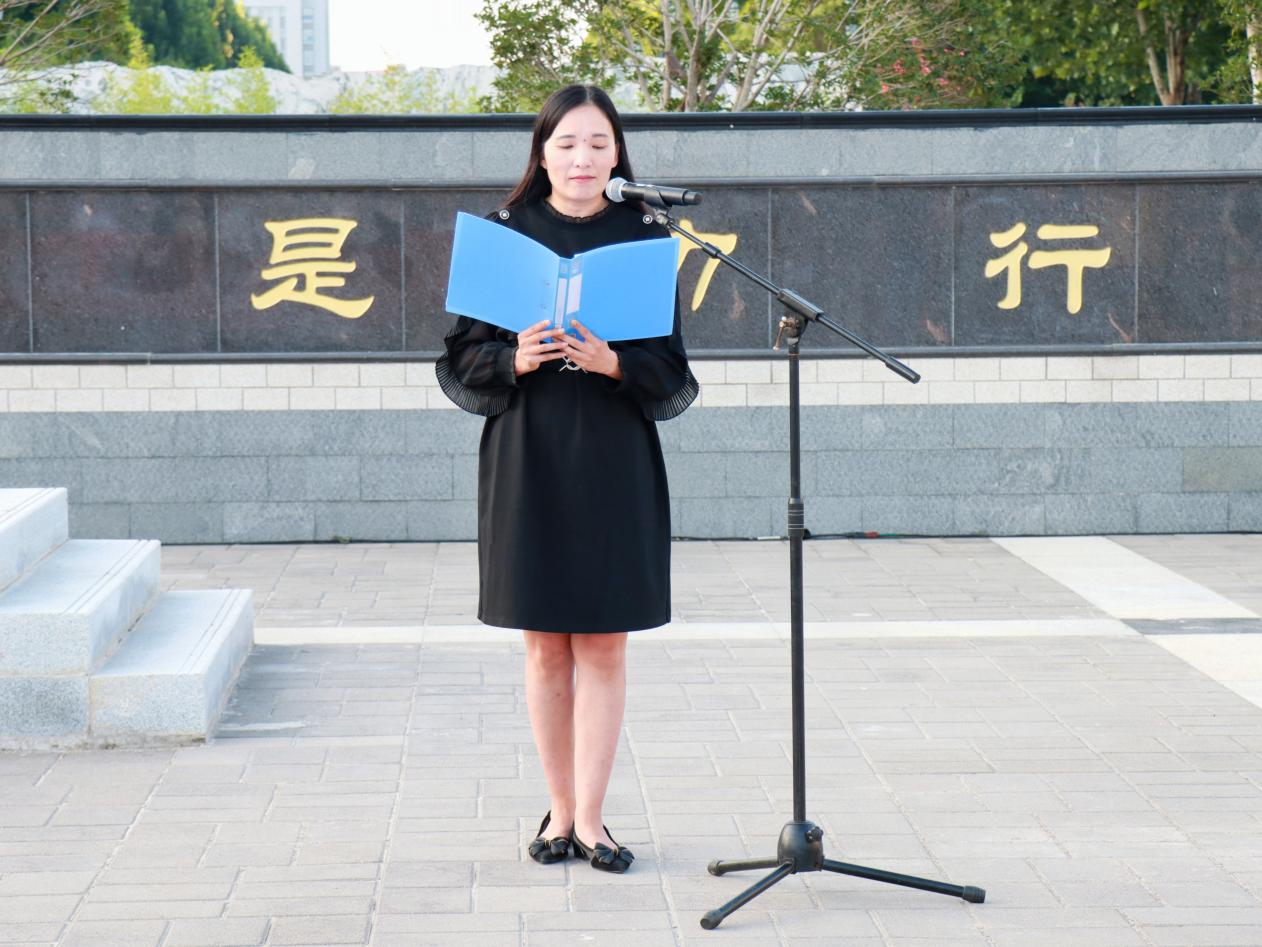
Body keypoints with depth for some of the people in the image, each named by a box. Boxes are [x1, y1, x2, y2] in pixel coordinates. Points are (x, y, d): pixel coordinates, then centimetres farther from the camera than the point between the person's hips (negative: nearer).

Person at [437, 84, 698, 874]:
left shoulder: (644, 238, 2)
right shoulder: (504, 235, 2)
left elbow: (672, 369, 1)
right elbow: (465, 354, 3)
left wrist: (615, 363, -18)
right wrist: (514, 359, -18)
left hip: (614, 460, 0)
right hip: (527, 456, 0)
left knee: (603, 646, 2)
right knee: (546, 648, 7)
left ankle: (590, 818, 8)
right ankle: (562, 810, 18)